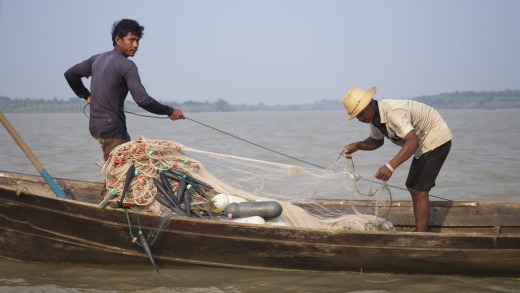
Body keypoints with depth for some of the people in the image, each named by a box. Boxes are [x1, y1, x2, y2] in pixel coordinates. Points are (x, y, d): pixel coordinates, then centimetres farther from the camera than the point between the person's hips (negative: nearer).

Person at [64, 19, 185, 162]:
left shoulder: (97, 59, 10)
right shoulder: (126, 65, -15)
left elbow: (70, 74, 21)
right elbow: (143, 100, -22)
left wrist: (86, 96, 27)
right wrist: (169, 111, -11)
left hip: (95, 125, 9)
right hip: (112, 128, -9)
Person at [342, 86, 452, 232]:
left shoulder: (393, 112, -33)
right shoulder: (374, 116, -3)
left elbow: (412, 141, -45)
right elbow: (377, 141, 14)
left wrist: (390, 166, -55)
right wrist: (356, 146, -5)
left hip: (436, 140, -10)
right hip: (423, 143, 10)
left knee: (419, 190, -13)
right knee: (412, 187, 13)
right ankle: (419, 231, 21)